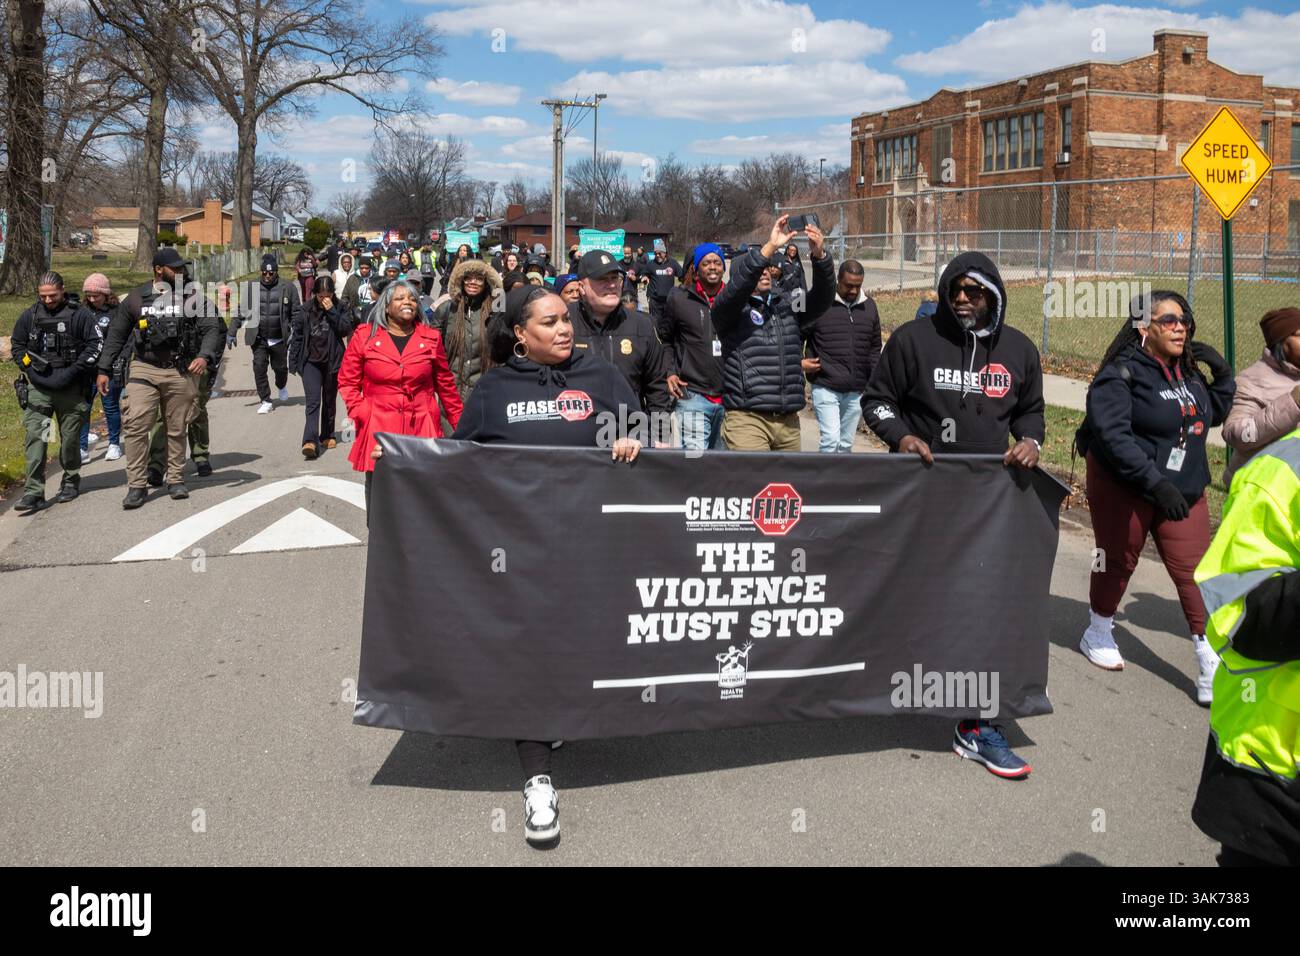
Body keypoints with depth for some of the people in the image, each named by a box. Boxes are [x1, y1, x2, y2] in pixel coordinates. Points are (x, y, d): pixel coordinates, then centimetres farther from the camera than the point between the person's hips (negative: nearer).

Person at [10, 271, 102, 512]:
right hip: (38, 386, 2)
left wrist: (72, 371, -11)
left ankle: (71, 481, 28)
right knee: (35, 436, -7)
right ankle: (34, 492, -8)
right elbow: (17, 344, 17)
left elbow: (96, 344, -6)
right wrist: (29, 369, 2)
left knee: (70, 437, 7)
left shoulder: (80, 314, -3)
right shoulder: (30, 315, 8)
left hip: (71, 388, -2)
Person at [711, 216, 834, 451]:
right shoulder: (731, 308, 2)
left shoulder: (788, 305, 15)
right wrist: (770, 247, -26)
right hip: (747, 418, -5)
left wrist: (820, 255, -18)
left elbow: (822, 297, 0)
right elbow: (737, 287, -19)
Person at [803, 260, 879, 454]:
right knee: (831, 439, -15)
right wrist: (801, 362, -12)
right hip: (826, 387, -5)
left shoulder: (869, 305, 9)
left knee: (846, 443, 12)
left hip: (857, 391, 5)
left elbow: (874, 348, 17)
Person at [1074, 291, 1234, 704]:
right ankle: (1098, 634, 36)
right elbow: (1114, 436, -26)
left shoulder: (1186, 372, 6)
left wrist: (1222, 374, 4)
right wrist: (1155, 483, -32)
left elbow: (1212, 414, 22)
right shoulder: (1120, 375, -16)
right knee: (1118, 563, 12)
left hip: (1184, 489, 6)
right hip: (1124, 488, -5)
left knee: (1195, 570, -1)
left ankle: (1213, 668, 2)